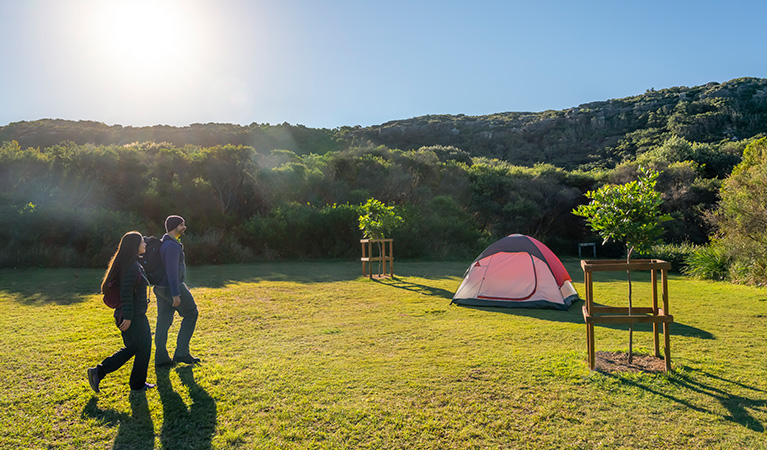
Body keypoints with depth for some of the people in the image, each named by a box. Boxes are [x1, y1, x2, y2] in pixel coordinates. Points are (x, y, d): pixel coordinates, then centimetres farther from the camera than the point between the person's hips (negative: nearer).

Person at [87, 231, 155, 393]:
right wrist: (127, 317, -23)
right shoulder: (132, 266, -19)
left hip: (132, 314, 10)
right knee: (144, 347, 4)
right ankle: (137, 384, 17)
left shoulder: (134, 264, 12)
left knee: (132, 347, 18)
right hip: (134, 316, -10)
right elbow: (126, 292, -24)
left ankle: (98, 372, 16)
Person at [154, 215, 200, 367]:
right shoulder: (172, 246, -19)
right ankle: (181, 353, 8)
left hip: (161, 287, 9)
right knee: (191, 314, 5)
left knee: (164, 321, 11)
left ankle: (161, 358, 16)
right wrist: (176, 294, -25)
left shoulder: (164, 242, 13)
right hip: (173, 287, -9)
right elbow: (172, 271, -24)